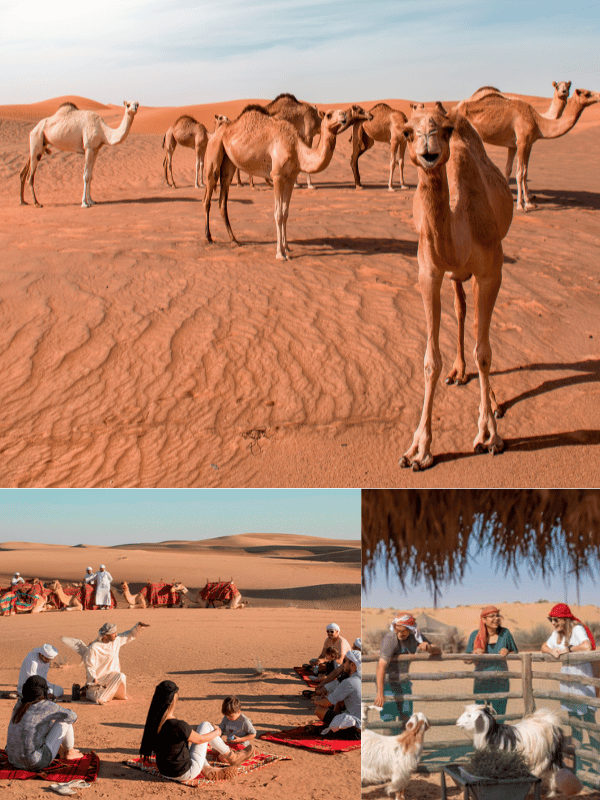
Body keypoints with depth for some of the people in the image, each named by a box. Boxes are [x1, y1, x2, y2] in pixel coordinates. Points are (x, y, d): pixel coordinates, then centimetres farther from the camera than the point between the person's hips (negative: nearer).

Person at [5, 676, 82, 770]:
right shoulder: (46, 705, -11)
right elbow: (71, 716, 2)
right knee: (65, 720, 6)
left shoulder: (20, 704, 8)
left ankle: (60, 750, 40)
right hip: (38, 763, -7)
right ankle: (70, 752, 27)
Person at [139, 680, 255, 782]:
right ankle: (232, 757, 23)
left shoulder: (153, 722, -6)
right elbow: (200, 739, -10)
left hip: (165, 773, 7)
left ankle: (208, 769, 21)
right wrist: (217, 732, 11)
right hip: (185, 774, -7)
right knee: (205, 725, 6)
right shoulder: (178, 725, -28)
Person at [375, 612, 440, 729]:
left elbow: (438, 651, 0)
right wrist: (380, 693, -43)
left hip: (403, 681, 6)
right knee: (388, 718, -14)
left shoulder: (415, 636, -4)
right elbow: (381, 666, -34)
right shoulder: (390, 639, -25)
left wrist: (428, 647, -25)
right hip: (387, 681, -6)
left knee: (405, 718, 6)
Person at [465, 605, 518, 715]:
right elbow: (467, 660, 4)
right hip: (481, 682, -1)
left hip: (501, 682, 1)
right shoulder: (475, 635, -1)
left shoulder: (505, 633, 0)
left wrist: (507, 652, -11)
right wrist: (475, 653, -16)